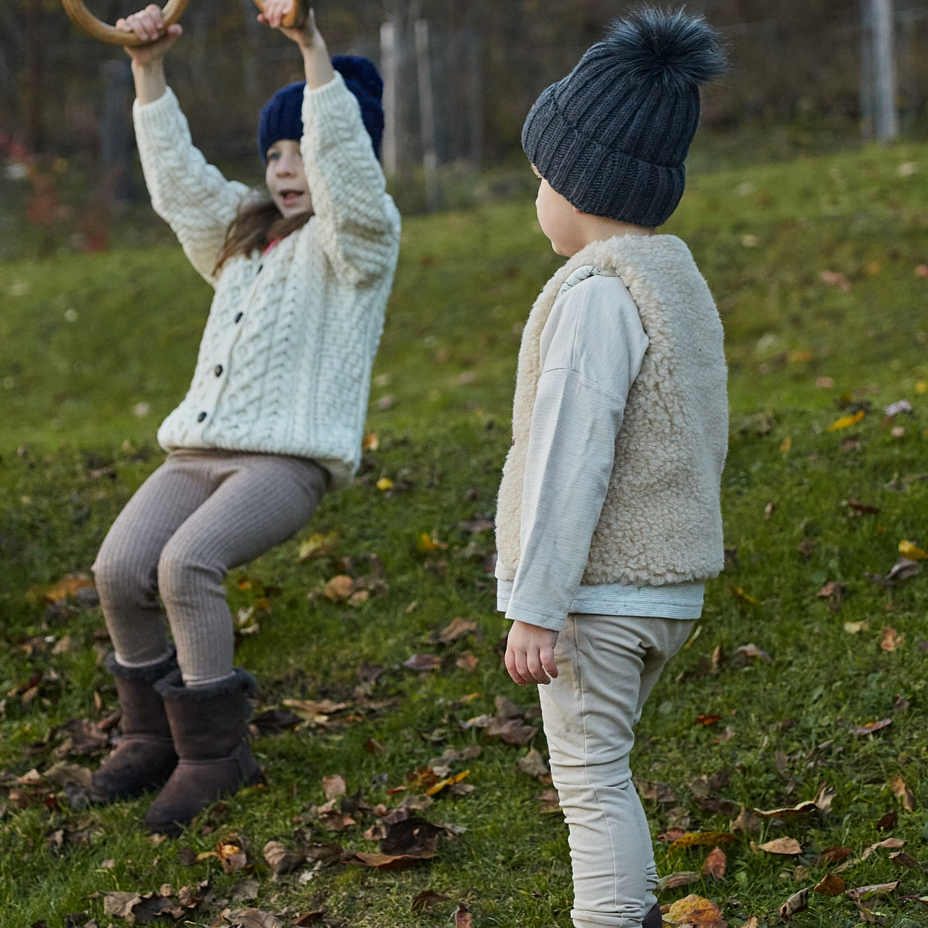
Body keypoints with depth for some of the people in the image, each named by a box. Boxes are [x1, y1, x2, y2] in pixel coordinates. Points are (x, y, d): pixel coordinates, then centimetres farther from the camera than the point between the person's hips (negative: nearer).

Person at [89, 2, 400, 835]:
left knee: (187, 563, -31)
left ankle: (214, 751, -16)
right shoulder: (242, 232, 25)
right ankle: (151, 733, 4)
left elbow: (347, 168, -16)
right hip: (201, 448, 7)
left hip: (290, 457, -7)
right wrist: (149, 68, 11)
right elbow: (178, 177, 21)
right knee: (119, 567, -17)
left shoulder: (359, 237, 3)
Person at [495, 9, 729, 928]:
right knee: (599, 774, 21)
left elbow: (570, 460, -22)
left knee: (591, 783, -3)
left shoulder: (594, 294, -18)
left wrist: (536, 608, -21)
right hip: (666, 586, 10)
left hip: (597, 592, -9)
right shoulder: (679, 277, 12)